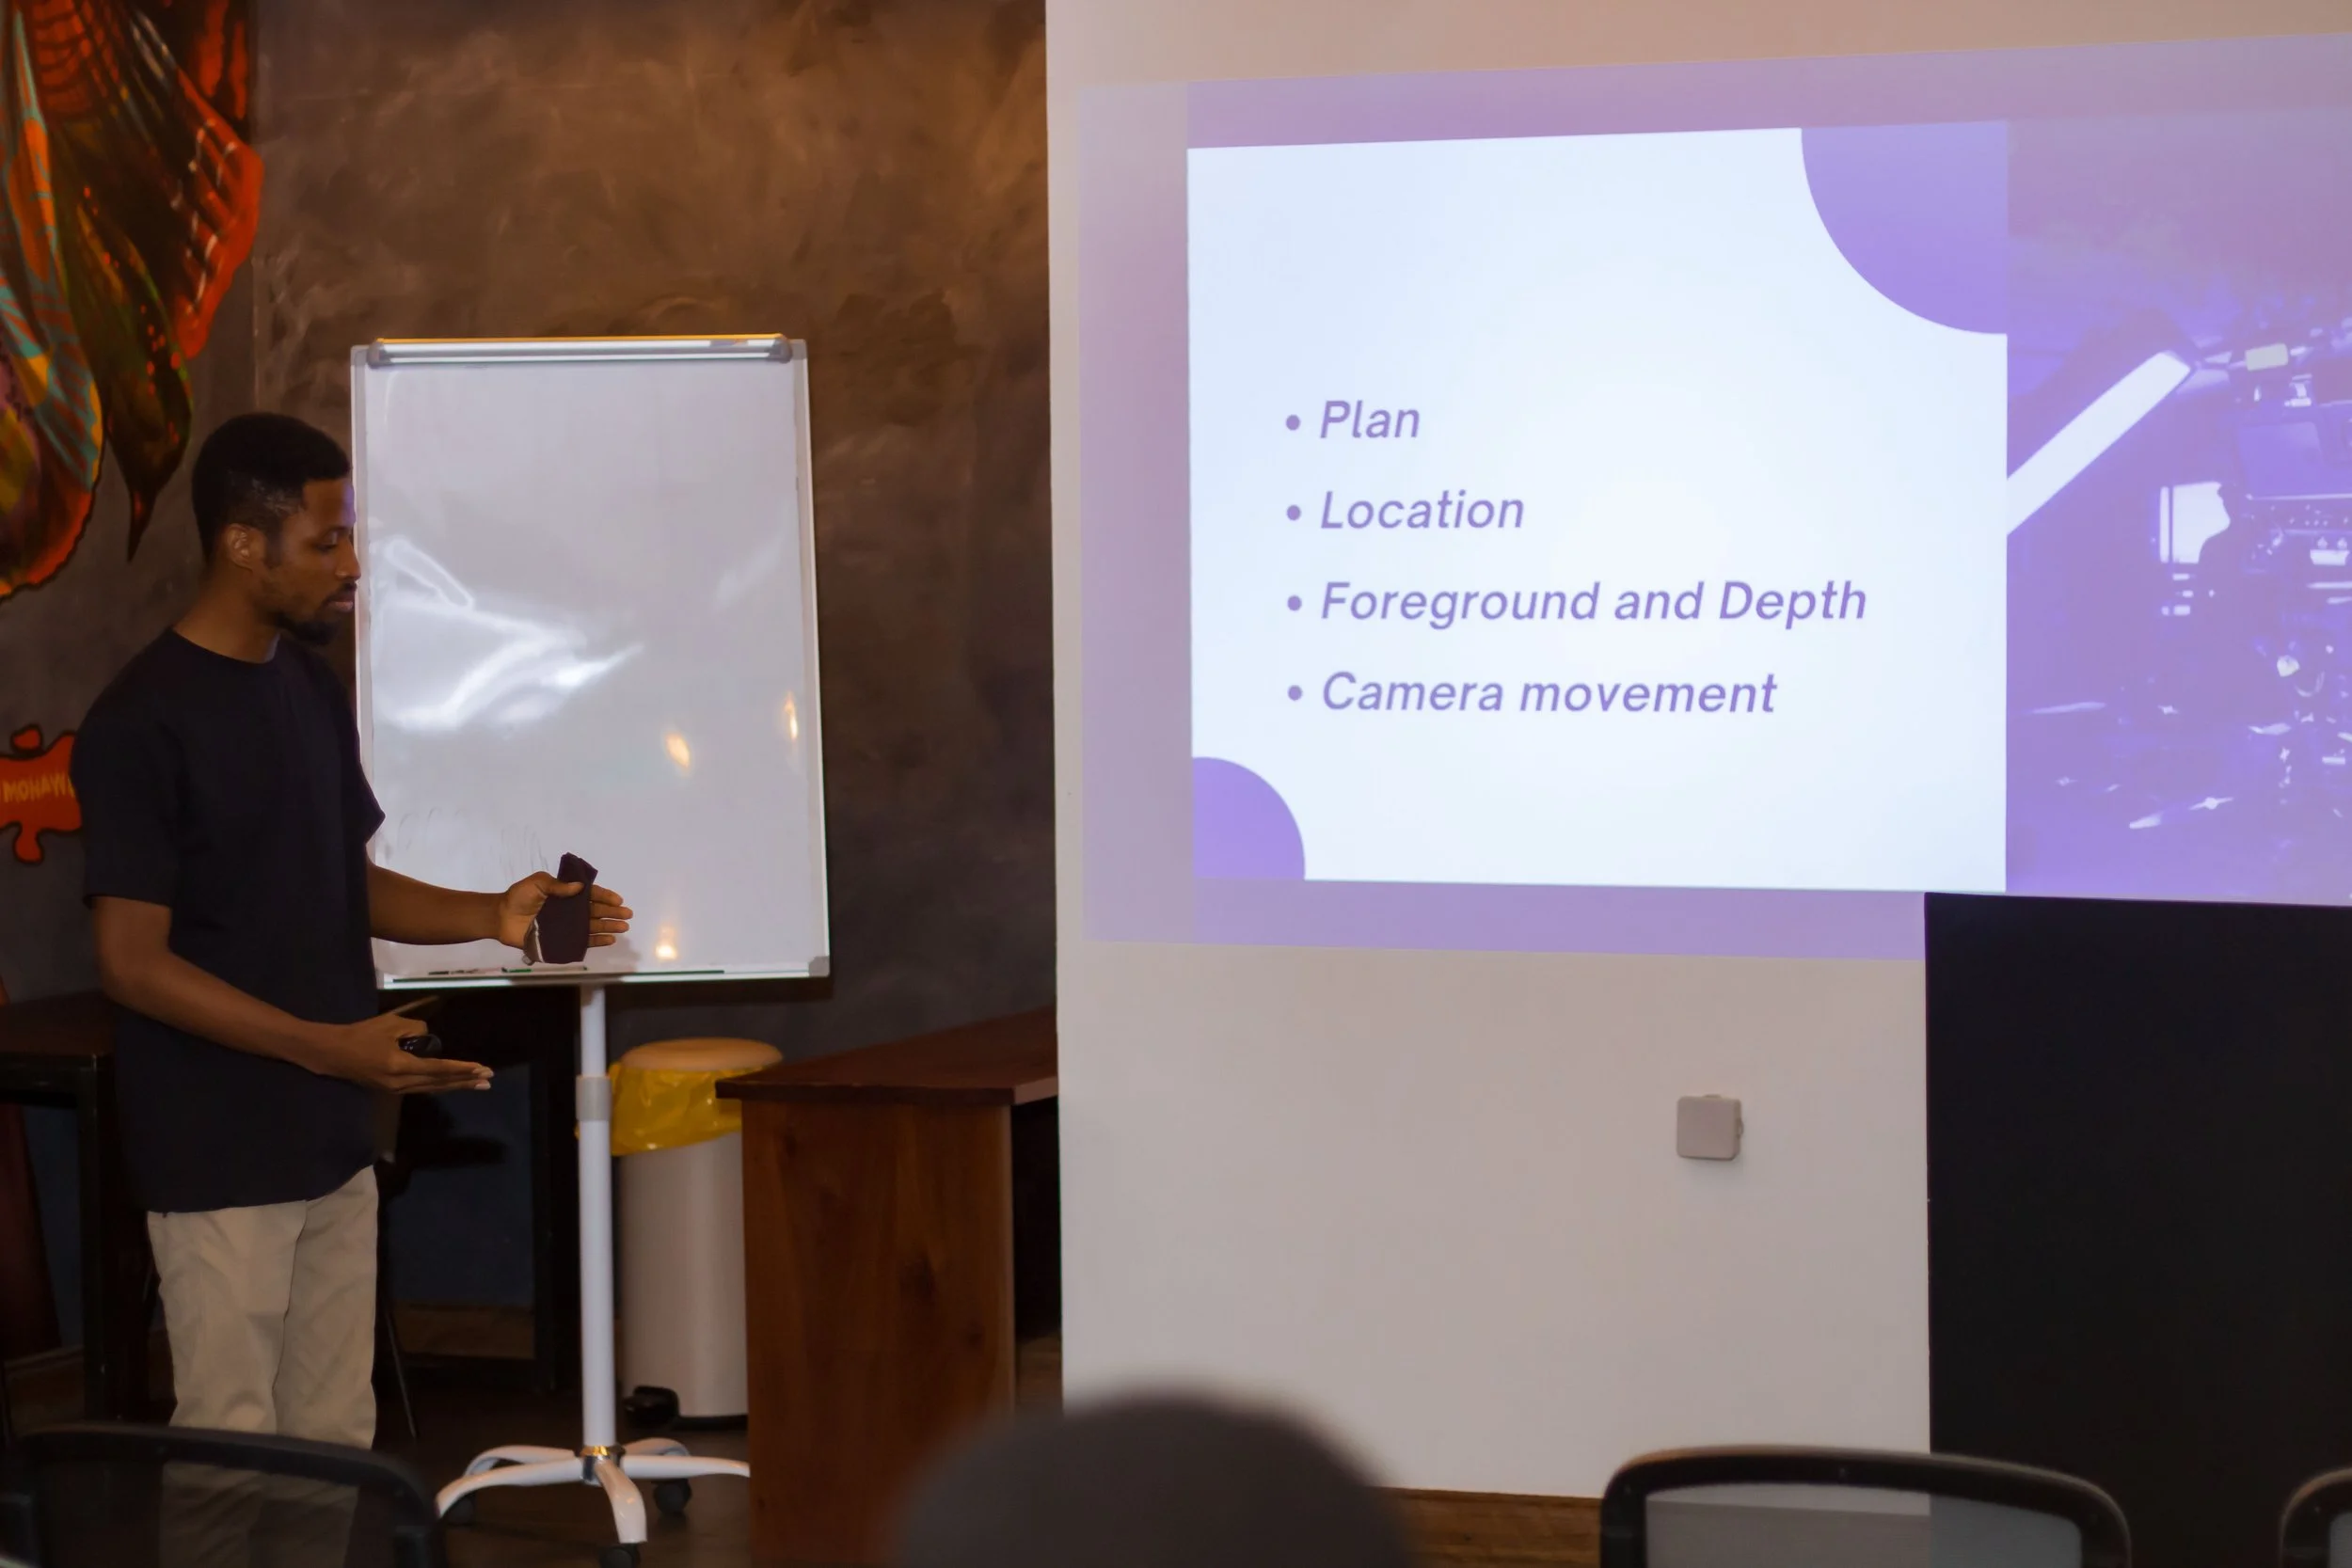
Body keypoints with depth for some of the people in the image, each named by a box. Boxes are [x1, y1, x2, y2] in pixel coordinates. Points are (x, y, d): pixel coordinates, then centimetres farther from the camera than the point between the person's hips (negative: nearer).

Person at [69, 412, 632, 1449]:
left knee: (336, 1441, 11)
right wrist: (328, 1046, -23)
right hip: (219, 1158, -7)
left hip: (331, 1142, 7)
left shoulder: (309, 686, 10)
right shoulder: (142, 723, -15)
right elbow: (132, 961, -17)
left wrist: (491, 916, 0)